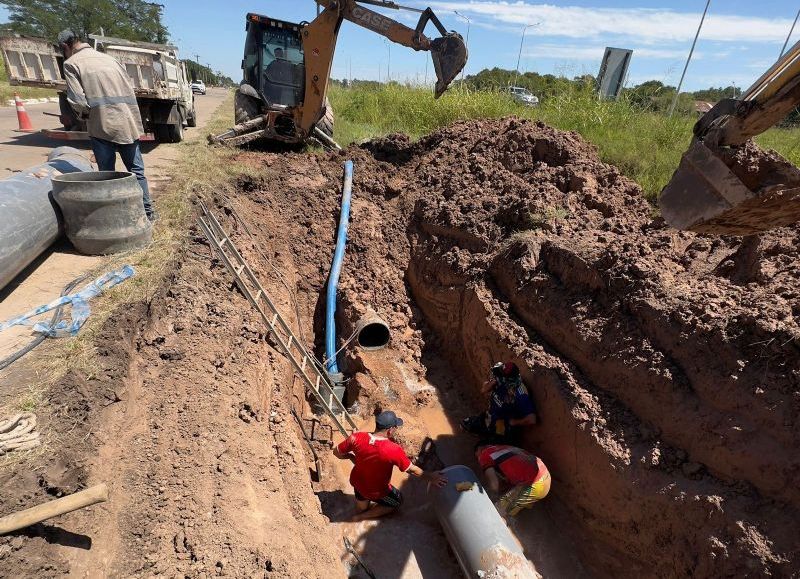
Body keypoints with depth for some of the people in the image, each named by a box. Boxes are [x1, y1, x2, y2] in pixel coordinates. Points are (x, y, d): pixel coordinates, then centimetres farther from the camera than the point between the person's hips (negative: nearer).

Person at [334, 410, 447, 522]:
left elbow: (337, 452, -10)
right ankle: (361, 516, 16)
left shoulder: (356, 438, -25)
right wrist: (430, 477, -6)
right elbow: (412, 470, -21)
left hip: (356, 481, 5)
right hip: (376, 492, -4)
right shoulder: (394, 450, -35)